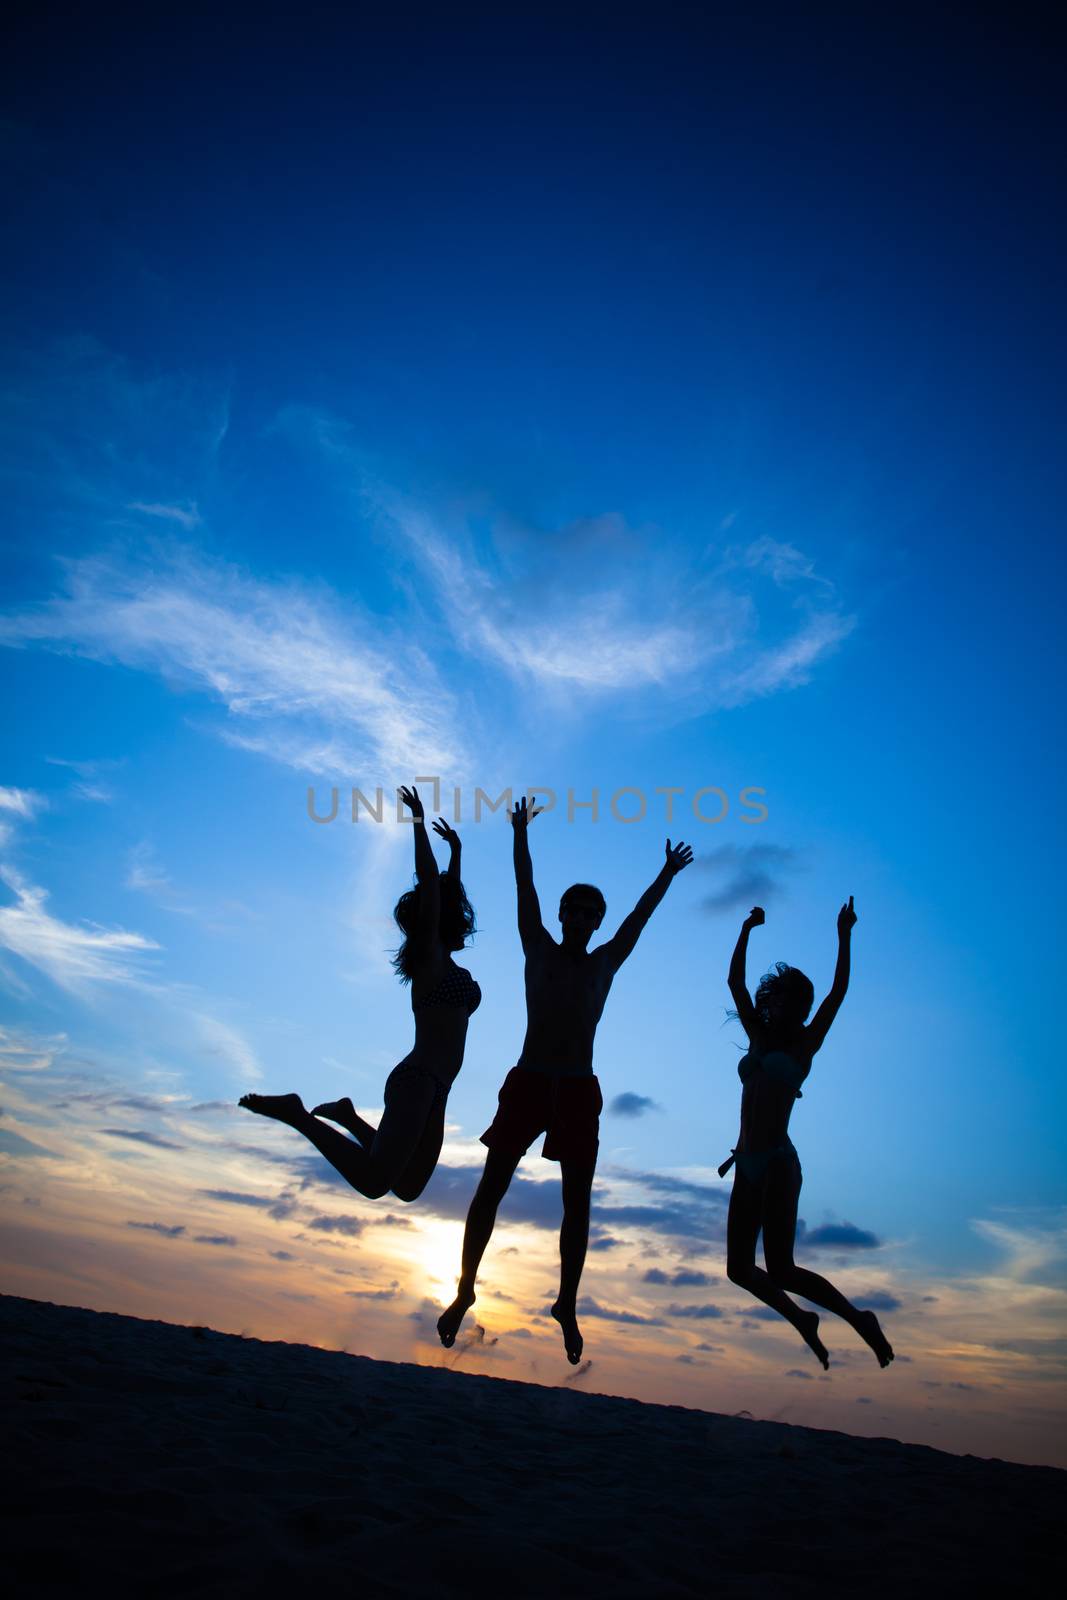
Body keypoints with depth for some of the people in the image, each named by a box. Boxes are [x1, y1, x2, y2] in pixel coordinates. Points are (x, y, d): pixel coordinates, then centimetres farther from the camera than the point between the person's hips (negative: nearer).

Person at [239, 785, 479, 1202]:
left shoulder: (443, 960, 20)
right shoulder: (430, 955, -2)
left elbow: (447, 889, 32)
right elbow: (428, 881, -12)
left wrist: (455, 849, 39)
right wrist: (418, 821, -9)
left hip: (431, 1090, 9)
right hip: (417, 1082, -9)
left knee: (407, 1189, 11)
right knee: (372, 1182, -21)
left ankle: (347, 1116, 18)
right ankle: (297, 1114, -10)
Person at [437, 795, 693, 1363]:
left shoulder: (604, 963, 14)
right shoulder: (538, 950, 9)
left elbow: (639, 916, 19)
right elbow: (525, 889, 6)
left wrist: (668, 874, 23)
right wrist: (521, 833, 3)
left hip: (579, 1092, 2)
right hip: (528, 1082, -1)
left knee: (577, 1203, 2)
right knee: (491, 1187, -1)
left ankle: (567, 1304, 15)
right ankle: (465, 1288, 13)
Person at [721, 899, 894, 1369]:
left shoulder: (805, 1044, 4)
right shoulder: (759, 1039, 15)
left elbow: (839, 991, -5)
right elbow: (735, 982, 14)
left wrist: (844, 934, -8)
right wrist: (747, 930, 14)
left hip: (778, 1163, -6)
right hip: (747, 1167, 6)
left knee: (780, 1270, -11)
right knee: (739, 1269, 5)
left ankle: (860, 1319, 9)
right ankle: (801, 1321, 27)